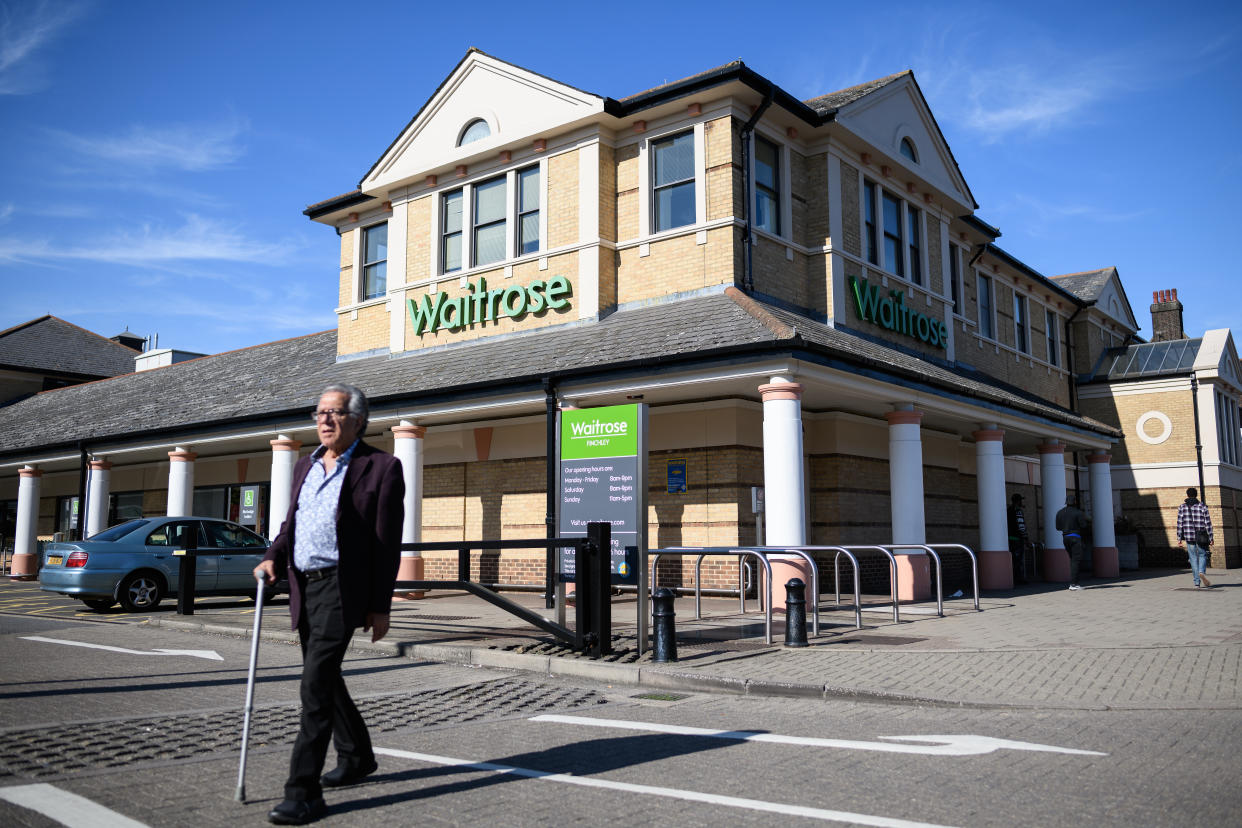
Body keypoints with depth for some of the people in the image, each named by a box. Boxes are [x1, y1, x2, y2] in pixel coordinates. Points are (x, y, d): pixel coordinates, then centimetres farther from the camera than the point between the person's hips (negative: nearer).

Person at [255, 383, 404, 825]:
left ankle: (304, 791, -8)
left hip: (341, 588, -8)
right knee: (324, 678, 17)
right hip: (305, 586, 8)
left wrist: (380, 607, -11)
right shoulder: (306, 466, 14)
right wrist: (274, 556, 1)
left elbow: (387, 543, -9)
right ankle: (357, 757, 36)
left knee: (316, 682, -13)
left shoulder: (381, 468, -8)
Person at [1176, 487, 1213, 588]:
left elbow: (1179, 524, 1)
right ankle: (1202, 572, -15)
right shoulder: (1202, 506, -1)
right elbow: (1208, 524, -3)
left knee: (1193, 558, 7)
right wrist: (1210, 538, 1)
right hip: (1201, 538, -1)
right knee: (1202, 555, 14)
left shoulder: (1182, 507, 3)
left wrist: (1179, 538, 5)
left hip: (1189, 537, 1)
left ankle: (1197, 583, 3)